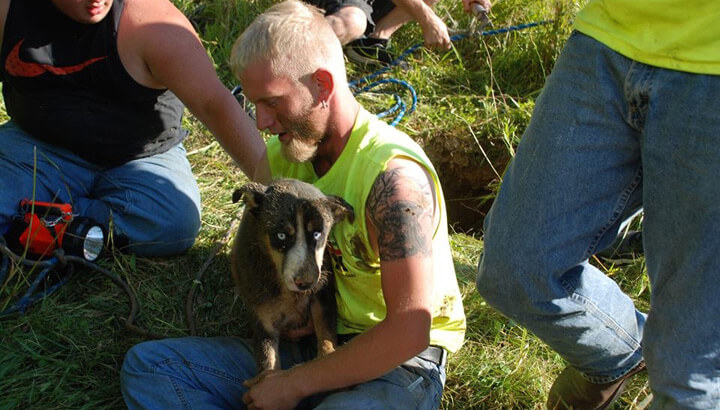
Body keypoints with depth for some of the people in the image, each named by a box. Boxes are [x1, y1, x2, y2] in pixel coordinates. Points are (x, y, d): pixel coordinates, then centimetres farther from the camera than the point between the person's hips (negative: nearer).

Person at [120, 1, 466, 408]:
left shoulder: (393, 174, -21)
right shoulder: (280, 154, 3)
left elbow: (409, 331, -24)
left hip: (396, 363, -8)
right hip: (309, 342, 8)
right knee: (146, 364, -5)